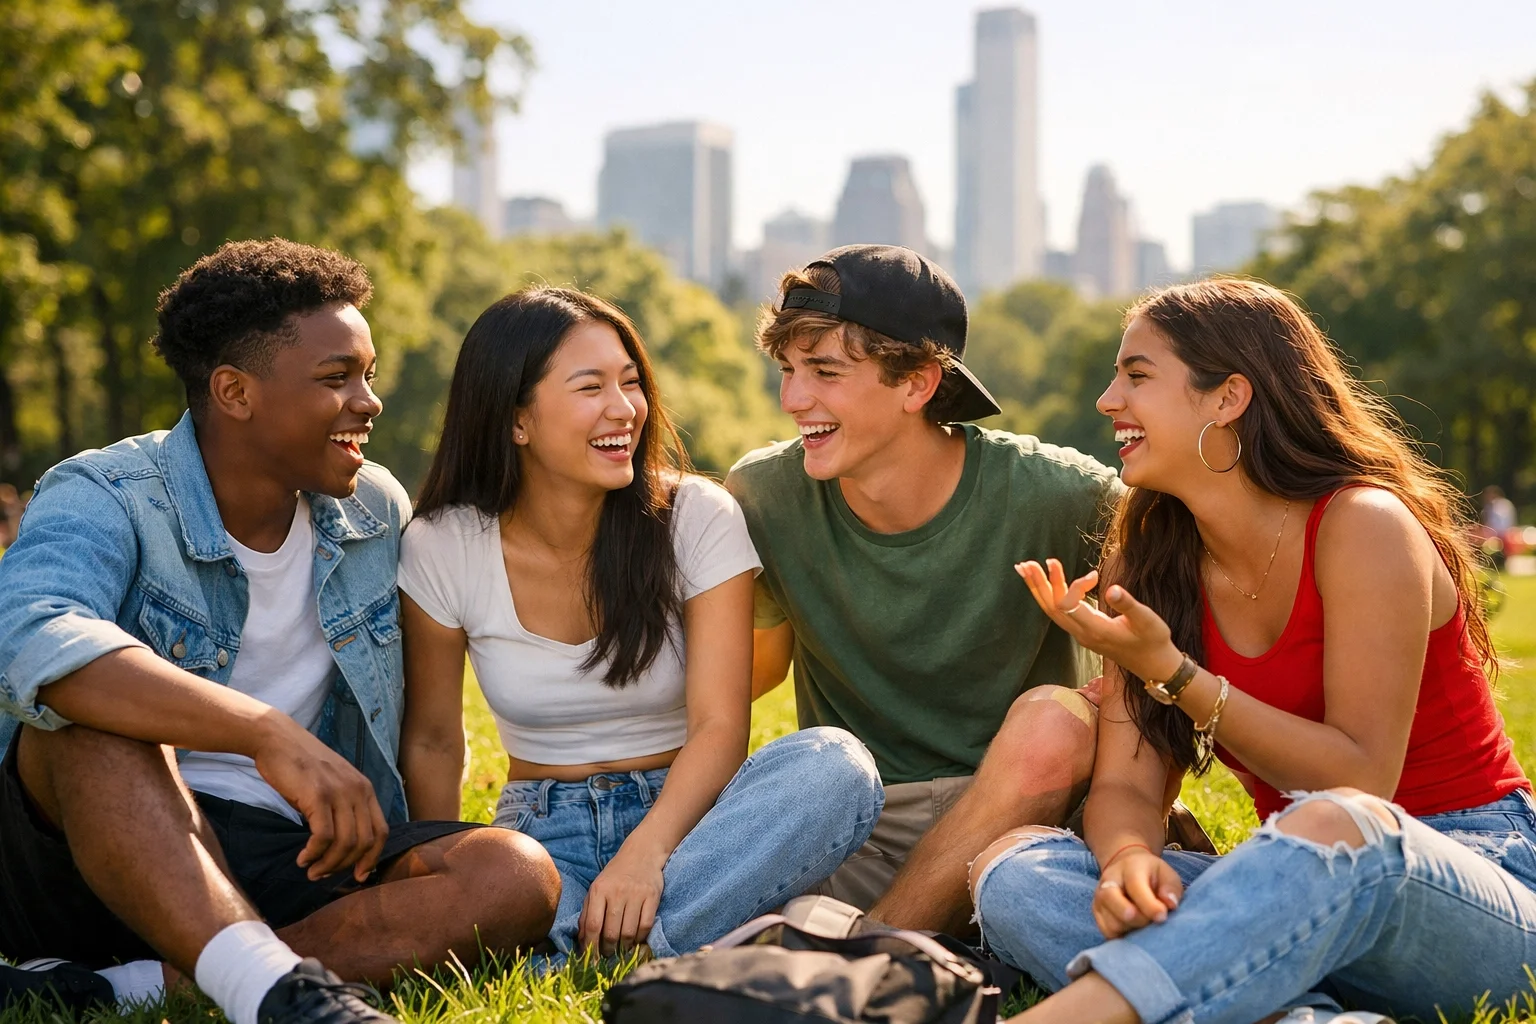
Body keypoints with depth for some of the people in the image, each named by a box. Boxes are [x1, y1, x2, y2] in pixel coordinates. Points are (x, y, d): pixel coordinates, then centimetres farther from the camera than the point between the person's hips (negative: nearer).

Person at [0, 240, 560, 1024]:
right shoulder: (102, 498, -11)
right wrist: (271, 735, -44)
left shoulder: (379, 512, 7)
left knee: (517, 876, -22)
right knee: (93, 708, -34)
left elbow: (413, 718, 20)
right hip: (92, 855, -5)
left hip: (301, 865, 5)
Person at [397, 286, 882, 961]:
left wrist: (644, 853, -33)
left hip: (680, 813, 1)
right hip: (542, 830, -1)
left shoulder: (698, 518, -8)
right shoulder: (441, 550, -5)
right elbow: (432, 742, 4)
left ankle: (631, 953, -36)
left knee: (835, 763, -33)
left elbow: (720, 726, -16)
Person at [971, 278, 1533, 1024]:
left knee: (1335, 827, -42)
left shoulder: (1363, 527, -13)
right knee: (1012, 868, -20)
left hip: (1474, 876, -5)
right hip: (1306, 889, 5)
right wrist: (1129, 858, -26)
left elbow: (1360, 781, -16)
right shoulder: (1147, 558, 5)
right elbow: (1125, 783, -1)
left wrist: (1169, 673, -23)